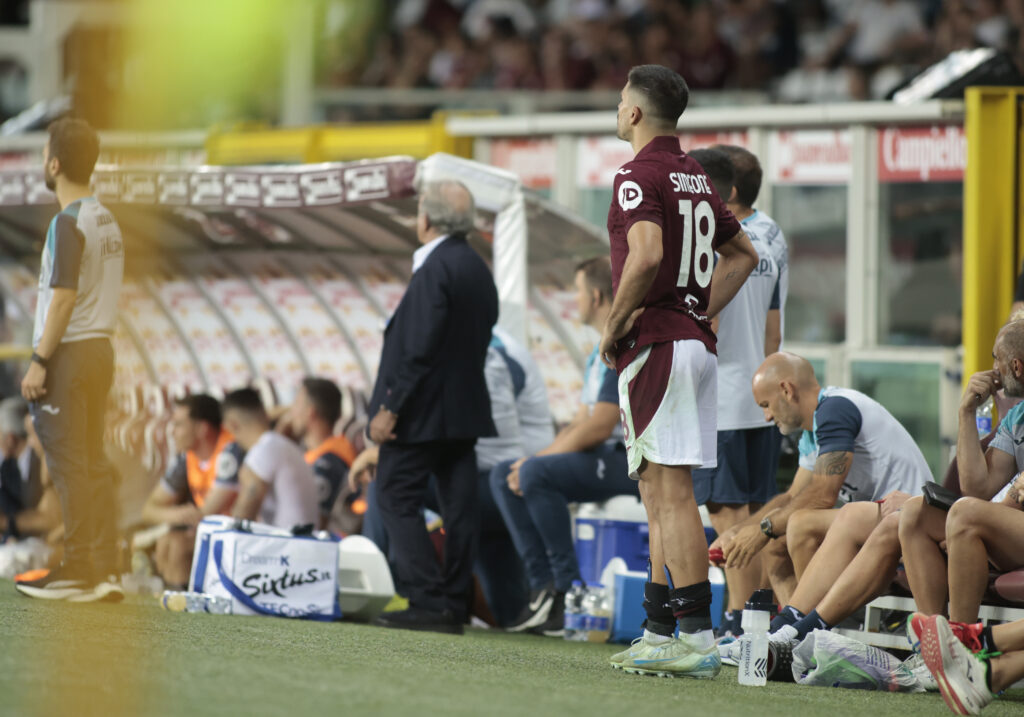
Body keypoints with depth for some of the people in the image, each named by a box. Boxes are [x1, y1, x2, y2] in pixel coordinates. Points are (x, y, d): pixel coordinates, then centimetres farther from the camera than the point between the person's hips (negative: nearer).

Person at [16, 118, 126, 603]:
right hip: (101, 348, 8)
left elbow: (64, 296, -18)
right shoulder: (108, 221, 13)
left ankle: (78, 572, -6)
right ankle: (104, 571, 8)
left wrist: (39, 360, -16)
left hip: (69, 351, -8)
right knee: (94, 463, 9)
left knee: (70, 464, -6)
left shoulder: (69, 222, -13)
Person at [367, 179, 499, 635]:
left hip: (424, 409, -9)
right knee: (458, 506, 7)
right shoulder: (477, 269, 13)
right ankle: (453, 605, 8)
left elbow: (419, 347, -22)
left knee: (397, 497, -4)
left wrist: (389, 407, -19)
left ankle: (430, 601, -11)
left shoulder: (435, 269, -16)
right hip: (463, 408, 9)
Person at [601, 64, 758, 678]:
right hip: (696, 342, 9)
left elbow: (647, 255, -26)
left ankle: (699, 637, -16)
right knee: (661, 492, 13)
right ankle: (660, 633, 17)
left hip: (654, 345, -9)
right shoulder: (696, 177, 16)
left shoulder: (639, 175, -11)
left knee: (672, 490, -11)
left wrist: (614, 326, -14)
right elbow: (742, 254, 26)